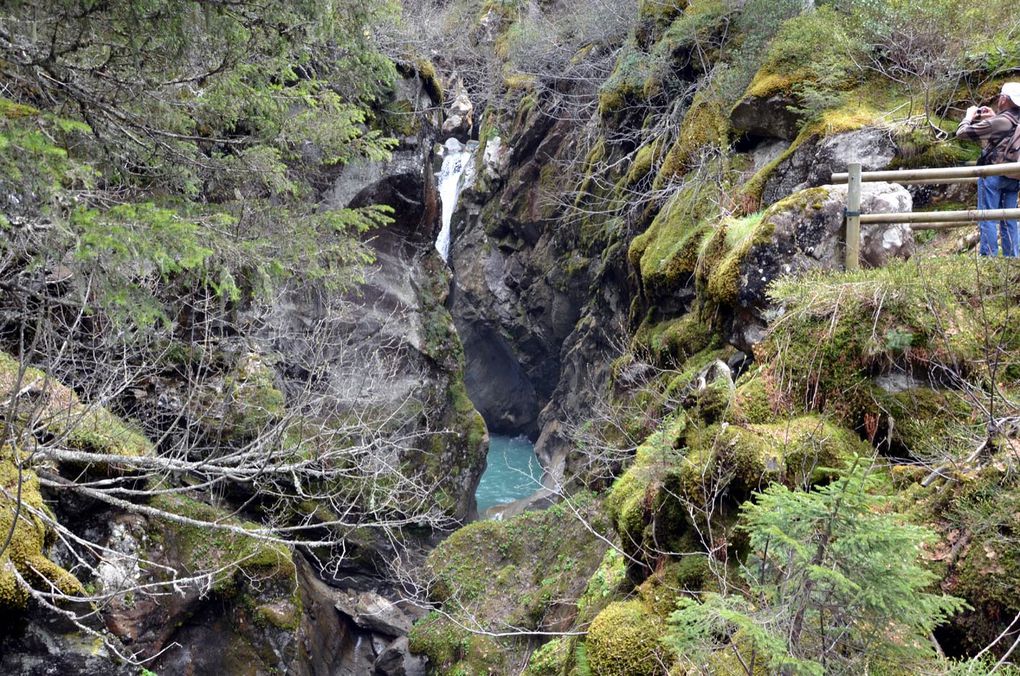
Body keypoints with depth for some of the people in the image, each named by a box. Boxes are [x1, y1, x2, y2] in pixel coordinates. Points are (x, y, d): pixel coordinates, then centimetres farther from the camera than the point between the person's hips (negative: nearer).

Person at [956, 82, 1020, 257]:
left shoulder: (997, 122, -16)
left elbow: (962, 132, -11)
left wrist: (970, 116, 7)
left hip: (992, 174, -7)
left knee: (988, 219, -4)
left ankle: (988, 257, -6)